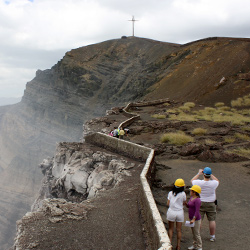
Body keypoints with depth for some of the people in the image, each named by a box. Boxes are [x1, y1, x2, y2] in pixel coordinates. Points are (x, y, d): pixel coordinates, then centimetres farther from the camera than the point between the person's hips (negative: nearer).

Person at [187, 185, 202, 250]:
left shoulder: (197, 200, -21)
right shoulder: (191, 197, 6)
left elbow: (197, 210, -25)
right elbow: (189, 206, 16)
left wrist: (194, 219, -29)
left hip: (196, 219, -8)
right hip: (191, 218, 8)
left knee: (197, 234, 1)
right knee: (193, 233, 16)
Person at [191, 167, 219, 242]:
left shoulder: (199, 183, -18)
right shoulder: (213, 183, -16)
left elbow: (192, 180, 5)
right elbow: (217, 181, 10)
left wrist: (199, 174, 9)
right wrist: (211, 175, 9)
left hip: (200, 203, 0)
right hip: (211, 204, 0)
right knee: (212, 220, 12)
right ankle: (212, 236, 20)